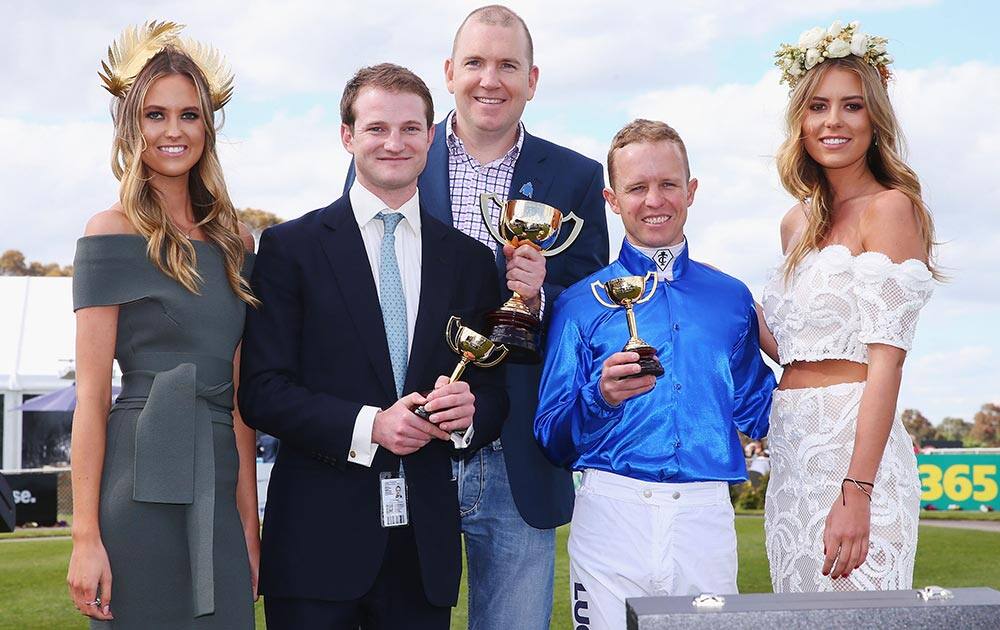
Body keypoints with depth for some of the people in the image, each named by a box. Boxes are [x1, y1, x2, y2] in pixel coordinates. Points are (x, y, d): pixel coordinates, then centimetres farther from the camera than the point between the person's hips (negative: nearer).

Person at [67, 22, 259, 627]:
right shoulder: (113, 233, -3)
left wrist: (250, 519, 6)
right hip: (143, 487, -5)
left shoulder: (234, 240, 12)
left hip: (220, 492, 5)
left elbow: (240, 394, 12)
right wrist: (86, 536, -11)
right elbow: (92, 396, -6)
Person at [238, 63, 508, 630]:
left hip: (426, 541, 3)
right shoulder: (291, 247, 2)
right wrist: (367, 426, -16)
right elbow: (261, 391, -4)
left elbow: (494, 394, 12)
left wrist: (467, 413, -10)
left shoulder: (470, 259, 11)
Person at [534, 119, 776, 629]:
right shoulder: (581, 303, 5)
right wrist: (601, 396, -17)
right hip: (612, 510, -2)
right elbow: (552, 441, 2)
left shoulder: (731, 298, 14)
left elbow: (754, 413, 18)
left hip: (706, 519, 2)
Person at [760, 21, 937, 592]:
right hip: (793, 457, 8)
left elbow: (886, 360, -15)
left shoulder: (890, 207, -8)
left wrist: (856, 492, -22)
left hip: (854, 446, -7)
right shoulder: (798, 223, 15)